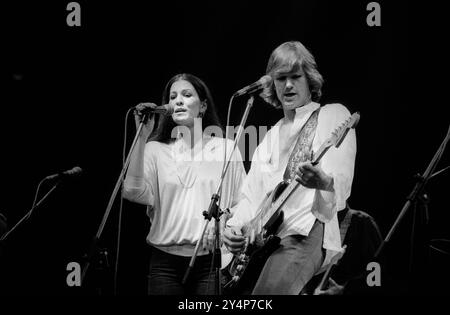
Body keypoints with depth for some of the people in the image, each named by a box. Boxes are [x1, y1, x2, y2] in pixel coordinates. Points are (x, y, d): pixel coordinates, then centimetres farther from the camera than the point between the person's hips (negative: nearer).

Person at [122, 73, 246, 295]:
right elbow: (134, 193, -8)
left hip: (212, 260, -1)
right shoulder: (155, 150, 8)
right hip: (166, 262, 1)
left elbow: (241, 206, 7)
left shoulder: (226, 148, 8)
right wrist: (142, 137, -9)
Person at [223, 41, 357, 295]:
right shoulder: (272, 136, 25)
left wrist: (324, 182, -31)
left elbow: (342, 184, -7)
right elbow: (252, 195, 21)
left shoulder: (334, 115, 6)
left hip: (306, 233, -7)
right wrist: (234, 226, 1)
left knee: (268, 291, -30)